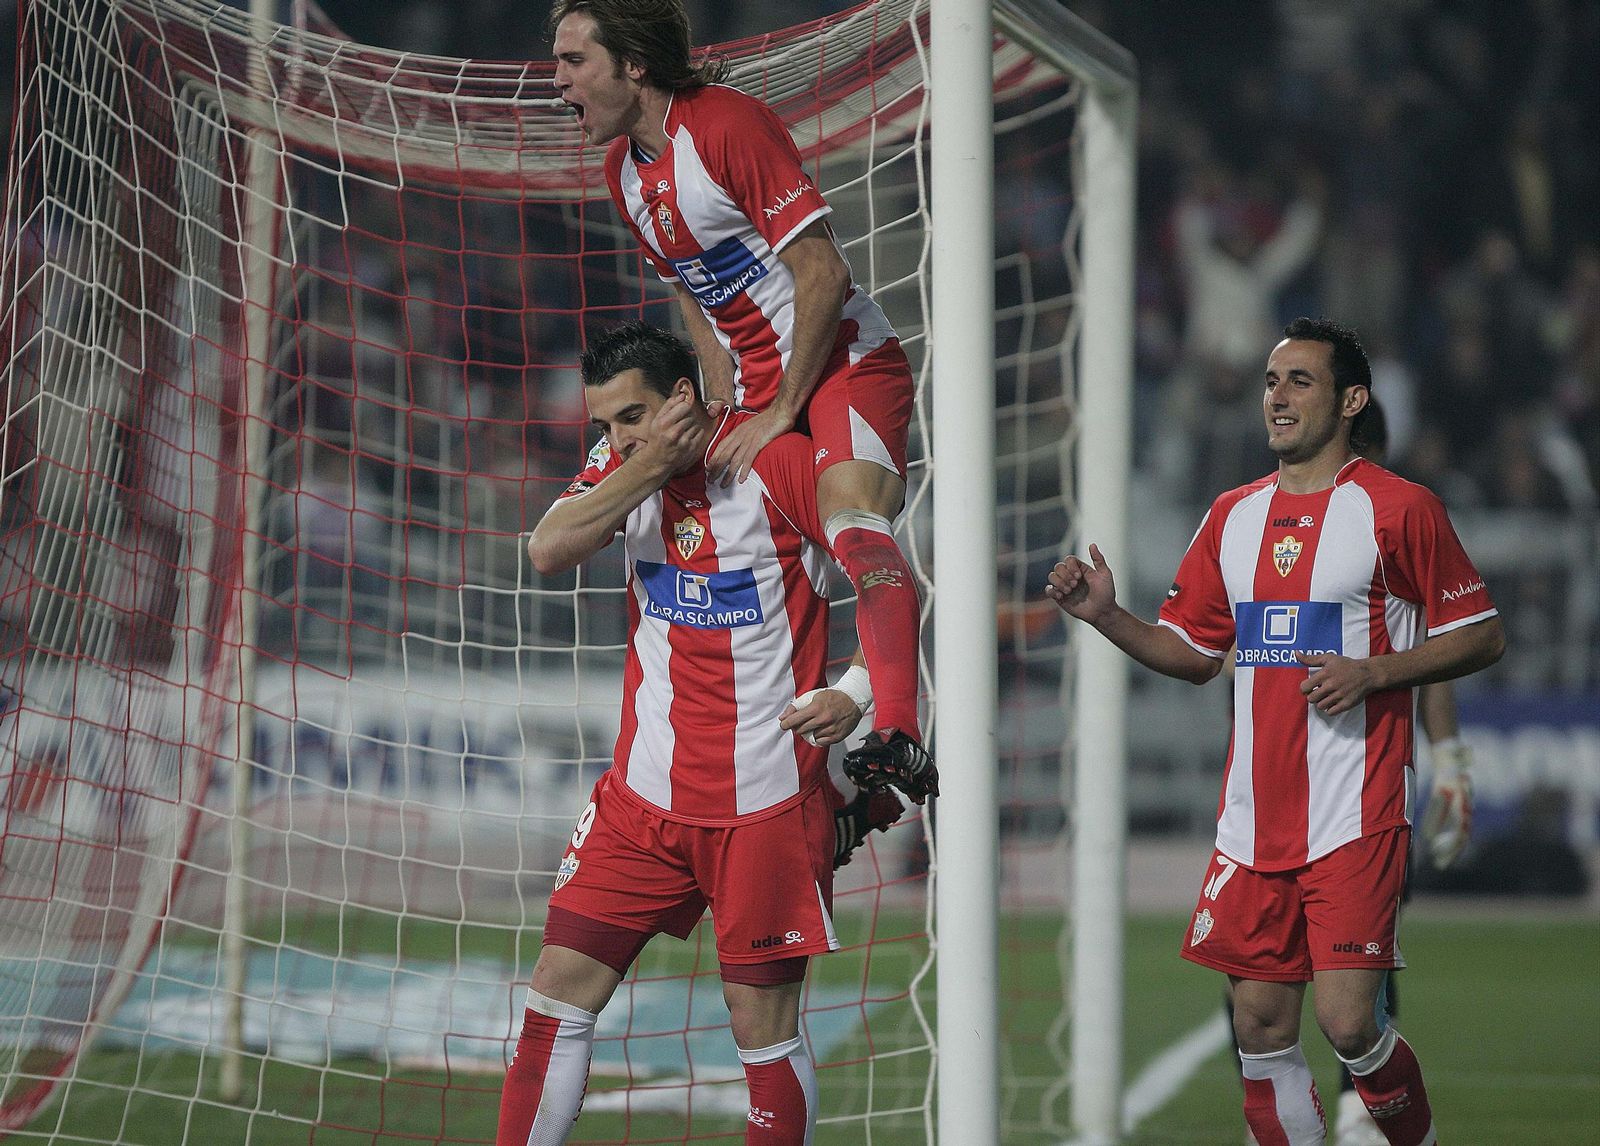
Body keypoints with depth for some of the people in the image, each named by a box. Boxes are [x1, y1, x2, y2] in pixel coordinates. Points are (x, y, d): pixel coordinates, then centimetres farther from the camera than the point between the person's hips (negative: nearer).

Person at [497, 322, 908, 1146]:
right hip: (645, 793, 5)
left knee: (763, 1027, -1)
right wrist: (646, 467, -20)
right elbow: (549, 551, -11)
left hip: (767, 800, -5)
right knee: (558, 996, 1)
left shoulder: (778, 460, -11)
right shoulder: (626, 464, 5)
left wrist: (859, 695, -21)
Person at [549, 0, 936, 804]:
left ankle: (898, 737, -48)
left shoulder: (729, 126, -17)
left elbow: (824, 275, -20)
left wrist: (782, 413, -17)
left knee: (850, 524, -32)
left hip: (845, 362, -10)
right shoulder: (623, 169, 10)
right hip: (759, 388, 10)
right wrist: (725, 411, 8)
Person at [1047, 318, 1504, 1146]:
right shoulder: (1234, 517, 14)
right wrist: (1107, 616, 2)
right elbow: (1194, 654, 19)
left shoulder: (1397, 509, -3)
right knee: (1260, 1030, 4)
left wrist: (1373, 673, -14)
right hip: (1255, 819, 6)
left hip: (1356, 815, -6)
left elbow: (1483, 636, -2)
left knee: (1348, 1023, -13)